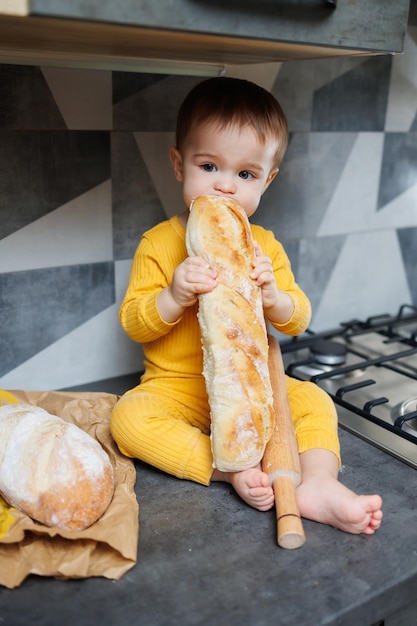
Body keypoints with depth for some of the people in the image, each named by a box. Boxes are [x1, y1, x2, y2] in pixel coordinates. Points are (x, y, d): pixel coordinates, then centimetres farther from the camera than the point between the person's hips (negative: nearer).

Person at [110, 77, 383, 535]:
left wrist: (273, 296, -23)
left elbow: (298, 321, 0)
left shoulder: (265, 246, 0)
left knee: (314, 400, -13)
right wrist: (174, 297, -31)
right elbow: (133, 323, -10)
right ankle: (228, 469, -29)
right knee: (128, 418, -29)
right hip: (177, 389, -2)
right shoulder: (159, 244, -9)